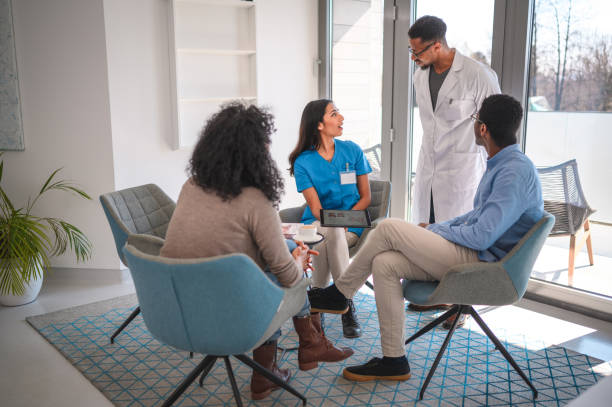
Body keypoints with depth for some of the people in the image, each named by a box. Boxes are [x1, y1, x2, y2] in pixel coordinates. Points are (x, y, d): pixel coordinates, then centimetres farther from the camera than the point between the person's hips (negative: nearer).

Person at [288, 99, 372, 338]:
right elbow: (316, 209, -6)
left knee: (324, 242, -33)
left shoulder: (352, 151, 4)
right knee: (332, 232, -36)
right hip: (316, 224, 0)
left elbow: (365, 197, 6)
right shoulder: (303, 162, 0)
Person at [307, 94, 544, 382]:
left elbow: (482, 236, -24)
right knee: (384, 263, -5)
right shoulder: (502, 164, 14)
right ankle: (393, 360, 3)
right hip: (475, 253, 10)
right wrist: (431, 229, 12)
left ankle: (339, 293, 6)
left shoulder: (516, 172, -19)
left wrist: (437, 230, -6)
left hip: (482, 262, -10)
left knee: (388, 228, -16)